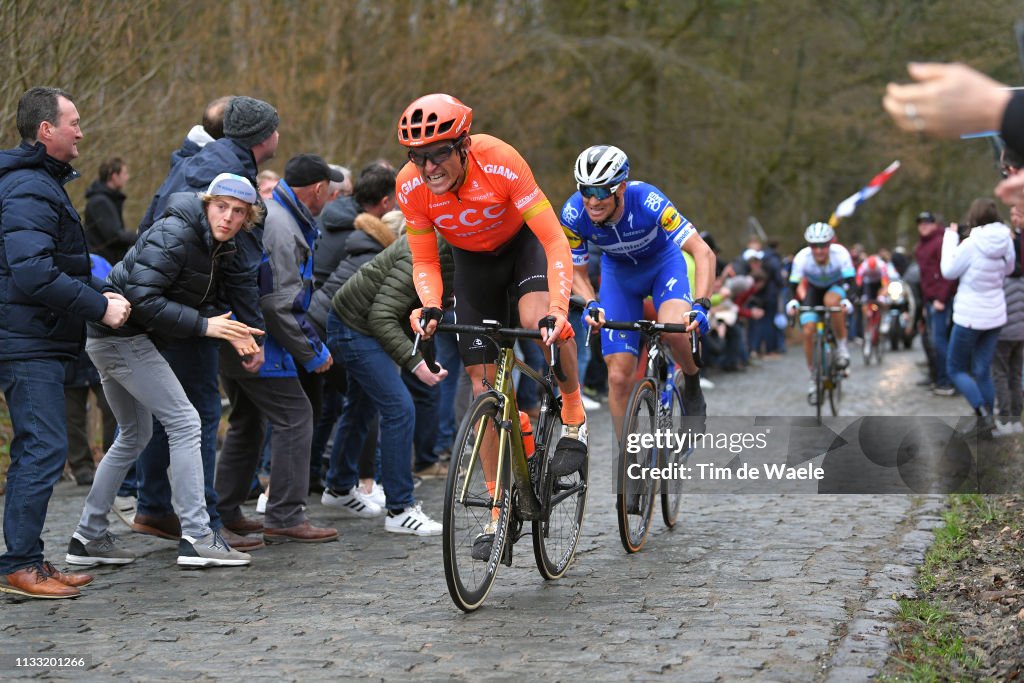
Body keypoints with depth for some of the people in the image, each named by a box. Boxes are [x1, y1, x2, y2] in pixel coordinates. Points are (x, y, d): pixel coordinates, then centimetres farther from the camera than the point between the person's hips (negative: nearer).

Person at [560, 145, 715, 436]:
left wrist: (700, 305, -50)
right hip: (619, 273, 2)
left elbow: (703, 252, -38)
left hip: (664, 262, -2)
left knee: (673, 329, -34)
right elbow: (576, 272, -12)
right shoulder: (574, 213, -28)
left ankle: (693, 386, -3)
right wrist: (590, 305, -31)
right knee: (619, 376, -6)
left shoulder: (646, 201, -37)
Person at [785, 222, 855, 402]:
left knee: (831, 301, -38)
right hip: (813, 289, 2)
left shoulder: (840, 253, -31)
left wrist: (847, 300, -50)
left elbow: (849, 279, -33)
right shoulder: (802, 257, -29)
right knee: (808, 332, -12)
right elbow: (793, 284, -25)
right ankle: (813, 378, 4)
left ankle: (842, 345, -18)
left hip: (836, 286, -2)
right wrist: (793, 302, -44)